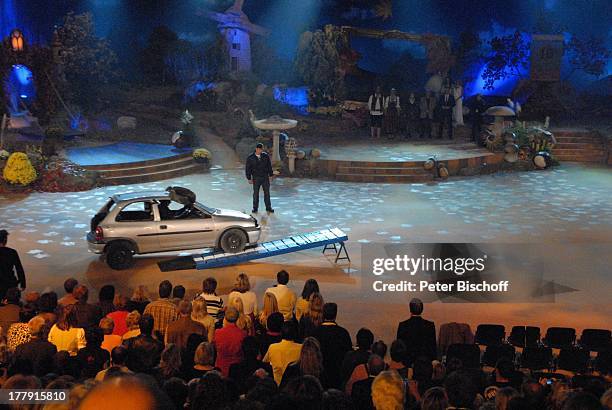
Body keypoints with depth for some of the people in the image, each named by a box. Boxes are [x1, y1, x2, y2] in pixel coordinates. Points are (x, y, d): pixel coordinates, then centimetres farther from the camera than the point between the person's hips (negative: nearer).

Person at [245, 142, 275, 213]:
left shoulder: (265, 156, 1)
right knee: (256, 193, 3)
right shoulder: (250, 158, -5)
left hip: (265, 177, 2)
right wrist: (249, 178, -5)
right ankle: (255, 208, 14)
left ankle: (268, 208, 11)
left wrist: (271, 175, 4)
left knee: (267, 192, 4)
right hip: (256, 178, -2)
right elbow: (248, 169, -2)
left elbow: (269, 166, 7)